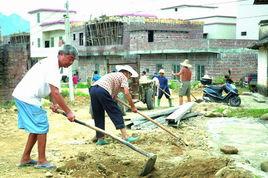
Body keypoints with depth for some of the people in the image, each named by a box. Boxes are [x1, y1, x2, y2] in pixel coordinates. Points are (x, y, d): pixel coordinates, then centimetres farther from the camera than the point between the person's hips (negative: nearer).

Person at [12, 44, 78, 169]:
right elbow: (55, 93, -23)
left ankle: (25, 158, 22)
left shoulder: (50, 63, 15)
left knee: (36, 128, 16)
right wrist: (68, 112, -18)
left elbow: (51, 89, 16)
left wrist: (54, 103, -1)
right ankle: (41, 161, 6)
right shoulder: (53, 67, -17)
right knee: (42, 127, -3)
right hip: (28, 98, -10)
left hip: (21, 96, 10)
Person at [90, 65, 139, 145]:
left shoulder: (113, 75, 36)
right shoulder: (123, 76, 11)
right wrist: (133, 107, 4)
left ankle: (100, 139, 17)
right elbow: (126, 93, -1)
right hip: (102, 91, -8)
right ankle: (125, 136, -4)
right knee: (116, 113, -2)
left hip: (93, 89, 8)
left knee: (98, 116, 13)